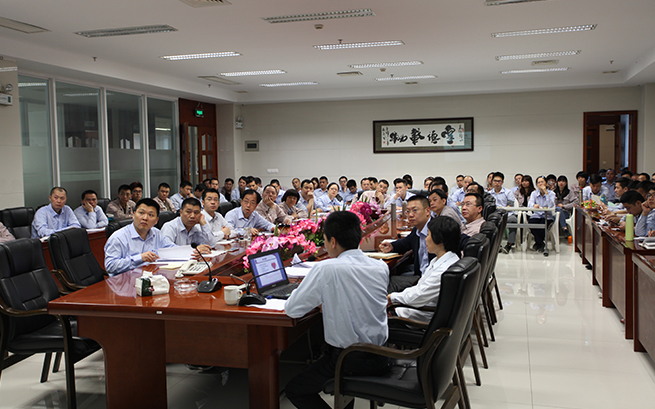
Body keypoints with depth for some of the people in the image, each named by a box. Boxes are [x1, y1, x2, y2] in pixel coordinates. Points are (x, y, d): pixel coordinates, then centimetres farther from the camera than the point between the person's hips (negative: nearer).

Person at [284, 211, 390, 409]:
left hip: (348, 361, -6)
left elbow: (292, 309, -12)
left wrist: (316, 295, 6)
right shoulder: (381, 267, -3)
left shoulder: (326, 269, -21)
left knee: (293, 390, 15)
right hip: (380, 359, 7)